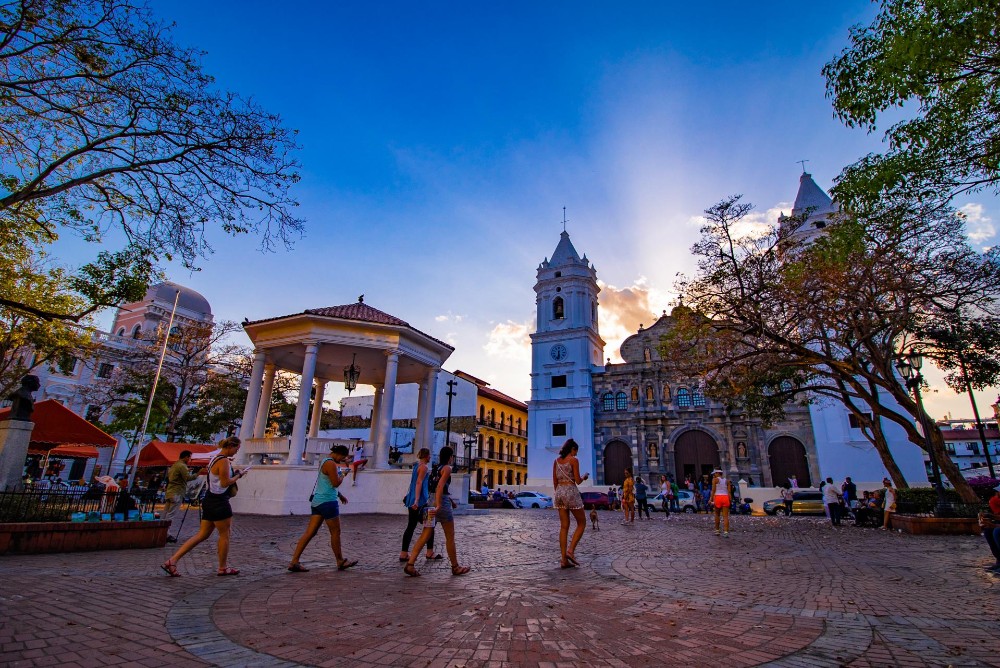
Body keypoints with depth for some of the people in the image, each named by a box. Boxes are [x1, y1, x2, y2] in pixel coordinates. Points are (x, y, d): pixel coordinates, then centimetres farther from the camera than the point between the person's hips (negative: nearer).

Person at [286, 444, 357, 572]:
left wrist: (340, 495, 27)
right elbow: (336, 483, -18)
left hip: (318, 501, 10)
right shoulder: (331, 464, -15)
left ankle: (294, 562, 4)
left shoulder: (324, 462, 18)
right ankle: (340, 562, 15)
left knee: (310, 532, 7)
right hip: (328, 502, -10)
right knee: (335, 532, 3)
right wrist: (344, 474, -1)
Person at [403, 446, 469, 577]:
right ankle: (455, 567, 17)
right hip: (442, 503, -8)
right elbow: (440, 486, -22)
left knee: (425, 536, 5)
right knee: (450, 537, 6)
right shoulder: (447, 468, -8)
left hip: (431, 501, 8)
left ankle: (410, 564, -4)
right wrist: (438, 505, -29)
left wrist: (451, 501, 34)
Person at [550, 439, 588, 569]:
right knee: (582, 523, 9)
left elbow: (554, 481, 12)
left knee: (564, 526, 8)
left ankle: (564, 560, 6)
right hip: (571, 491, -6)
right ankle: (570, 550, -4)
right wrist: (584, 477, 11)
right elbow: (578, 481, -9)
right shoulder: (574, 460, -8)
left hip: (559, 491, 6)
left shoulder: (556, 461, 10)